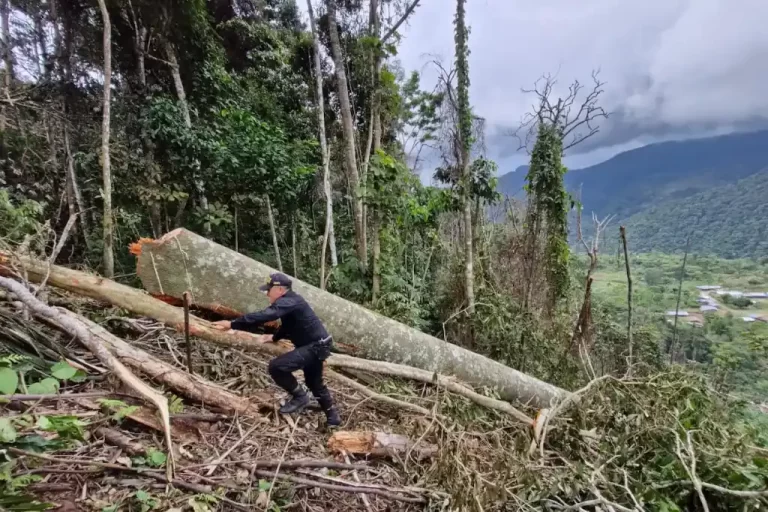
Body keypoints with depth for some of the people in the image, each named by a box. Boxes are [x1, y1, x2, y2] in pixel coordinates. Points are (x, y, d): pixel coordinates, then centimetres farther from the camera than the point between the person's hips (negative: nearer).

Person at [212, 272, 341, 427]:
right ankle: (333, 417, 39)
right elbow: (289, 326, 26)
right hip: (317, 345, 11)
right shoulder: (289, 301, 11)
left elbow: (262, 316, -34)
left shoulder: (287, 302, -21)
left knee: (276, 366, -19)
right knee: (314, 383, 25)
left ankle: (299, 397, 1)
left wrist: (232, 324, -32)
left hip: (315, 346, -11)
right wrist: (274, 337, 11)